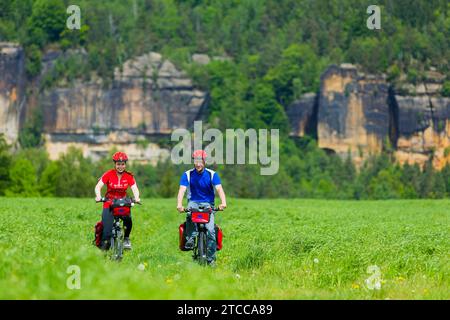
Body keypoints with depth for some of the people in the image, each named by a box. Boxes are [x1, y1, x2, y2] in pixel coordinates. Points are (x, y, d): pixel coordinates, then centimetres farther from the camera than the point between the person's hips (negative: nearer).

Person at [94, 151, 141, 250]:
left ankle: (126, 238, -1)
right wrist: (98, 196, -35)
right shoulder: (109, 174, -8)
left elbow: (134, 188, -11)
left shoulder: (129, 176, -2)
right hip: (109, 204, -1)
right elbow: (98, 186, -14)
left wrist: (136, 198, -33)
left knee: (128, 219, -26)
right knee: (107, 229, -18)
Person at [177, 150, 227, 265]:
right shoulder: (187, 175, -4)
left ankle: (211, 259, -11)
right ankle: (190, 240, -27)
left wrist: (223, 203, -35)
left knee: (210, 230, -18)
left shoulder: (212, 174, -4)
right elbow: (182, 190, -16)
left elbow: (219, 189, -16)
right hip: (193, 202, 0)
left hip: (208, 204, 0)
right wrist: (179, 205, -35)